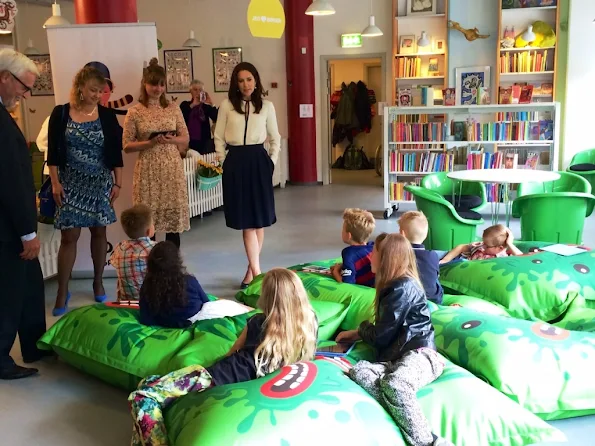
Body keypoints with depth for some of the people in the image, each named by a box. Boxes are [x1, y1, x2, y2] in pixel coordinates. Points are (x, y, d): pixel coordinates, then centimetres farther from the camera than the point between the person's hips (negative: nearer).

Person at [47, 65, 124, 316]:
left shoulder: (107, 115, -1)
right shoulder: (60, 113, -4)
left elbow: (115, 152, 2)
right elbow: (53, 152, -2)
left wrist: (117, 183, -1)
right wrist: (55, 182, -7)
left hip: (100, 183, 2)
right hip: (71, 183, -1)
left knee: (99, 231, 8)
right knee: (69, 236, -3)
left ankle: (98, 282, 24)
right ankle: (62, 292, 6)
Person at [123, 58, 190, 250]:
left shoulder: (173, 108, 6)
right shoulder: (135, 112, -1)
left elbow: (185, 138, 8)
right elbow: (127, 145, -2)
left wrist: (171, 140, -13)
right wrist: (150, 143, -16)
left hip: (172, 167, 2)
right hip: (148, 170, -2)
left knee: (174, 215, 4)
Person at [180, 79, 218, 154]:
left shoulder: (206, 106, 5)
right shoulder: (185, 105, 6)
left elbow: (216, 119, -7)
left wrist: (211, 104, -18)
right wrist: (192, 105, -18)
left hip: (204, 141, 0)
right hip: (189, 142, 0)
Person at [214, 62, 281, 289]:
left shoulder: (266, 106, 5)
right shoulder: (227, 106, 3)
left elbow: (275, 139, 11)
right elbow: (219, 138, 7)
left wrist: (271, 162, 3)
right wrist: (223, 161, 1)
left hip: (259, 161, 1)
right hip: (235, 163, -1)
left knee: (259, 219, 4)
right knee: (246, 220, -3)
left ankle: (251, 271, 17)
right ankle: (257, 272, -3)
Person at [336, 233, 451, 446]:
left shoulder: (403, 287, -6)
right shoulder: (393, 286, 25)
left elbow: (381, 336, -6)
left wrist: (360, 330, 15)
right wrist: (356, 334, 31)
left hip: (419, 354, -8)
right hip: (396, 358, 8)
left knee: (394, 384, -40)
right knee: (358, 372, -25)